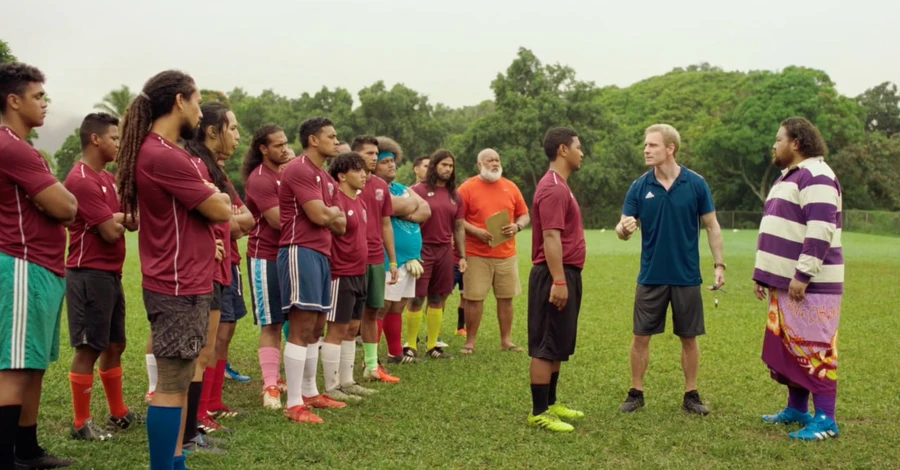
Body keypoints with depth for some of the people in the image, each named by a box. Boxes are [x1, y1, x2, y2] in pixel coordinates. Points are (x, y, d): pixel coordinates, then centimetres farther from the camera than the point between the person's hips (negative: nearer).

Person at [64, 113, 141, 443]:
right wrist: (123, 219, 0)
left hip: (110, 273, 10)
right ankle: (81, 424, 7)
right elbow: (111, 231, -19)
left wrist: (118, 218, -10)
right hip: (90, 274, -10)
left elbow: (128, 222, 11)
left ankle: (118, 414, 27)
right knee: (89, 348, -3)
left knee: (114, 345, 16)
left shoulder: (107, 178, 14)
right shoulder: (81, 180, -16)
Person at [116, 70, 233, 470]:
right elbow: (220, 210, -14)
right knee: (172, 387, -4)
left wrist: (209, 194, -1)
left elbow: (197, 201, 18)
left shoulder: (155, 152, 14)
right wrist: (218, 196, 6)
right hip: (180, 287, -10)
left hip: (181, 282, 10)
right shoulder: (165, 156, -20)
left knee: (177, 382, 14)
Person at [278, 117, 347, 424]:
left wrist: (329, 215, -5)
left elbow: (340, 224, 16)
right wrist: (334, 212, 3)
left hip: (321, 254, 10)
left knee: (316, 327, 14)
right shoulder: (299, 170, -12)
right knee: (302, 328, -10)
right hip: (301, 252, -10)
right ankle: (294, 404, -6)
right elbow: (319, 216, -19)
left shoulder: (326, 178, 19)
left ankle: (310, 392, 25)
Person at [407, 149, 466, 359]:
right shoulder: (418, 190, -4)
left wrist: (462, 255, 10)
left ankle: (432, 346, 18)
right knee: (417, 298, -3)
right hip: (422, 249, -5)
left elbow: (459, 228, 16)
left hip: (445, 251, 5)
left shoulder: (455, 196, 12)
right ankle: (410, 346, 5)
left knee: (438, 299, 9)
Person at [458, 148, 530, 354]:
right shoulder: (467, 187, -3)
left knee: (506, 298, 7)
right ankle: (470, 342, 9)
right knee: (474, 298, -2)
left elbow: (524, 215, 13)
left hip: (506, 254, 4)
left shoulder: (510, 187, 8)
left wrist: (517, 226, -8)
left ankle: (506, 340, 18)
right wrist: (476, 231, -18)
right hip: (477, 255, -3)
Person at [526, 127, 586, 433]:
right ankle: (539, 413, 2)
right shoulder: (553, 188, -17)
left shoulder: (559, 186, 16)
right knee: (546, 346, -5)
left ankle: (550, 403, 26)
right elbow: (550, 237, -23)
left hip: (566, 274, 11)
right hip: (556, 276, -11)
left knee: (559, 345, 16)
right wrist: (558, 281, -26)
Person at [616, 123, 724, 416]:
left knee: (689, 338, 8)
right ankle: (636, 393, 19)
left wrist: (718, 264, -4)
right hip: (651, 277, 1)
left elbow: (711, 226, 1)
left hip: (687, 277, -1)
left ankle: (691, 395, 22)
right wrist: (624, 228, -27)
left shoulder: (696, 184, -5)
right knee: (641, 337, 5)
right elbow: (623, 228, -3)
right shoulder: (639, 187, -2)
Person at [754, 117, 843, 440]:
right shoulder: (788, 177, 20)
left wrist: (803, 275, -25)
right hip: (785, 282, 10)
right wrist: (762, 274, 21)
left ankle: (825, 419, -2)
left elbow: (820, 230, -23)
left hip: (808, 284, -10)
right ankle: (797, 409, 24)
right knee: (789, 347, 14)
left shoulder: (815, 176, -14)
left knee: (814, 349, -7)